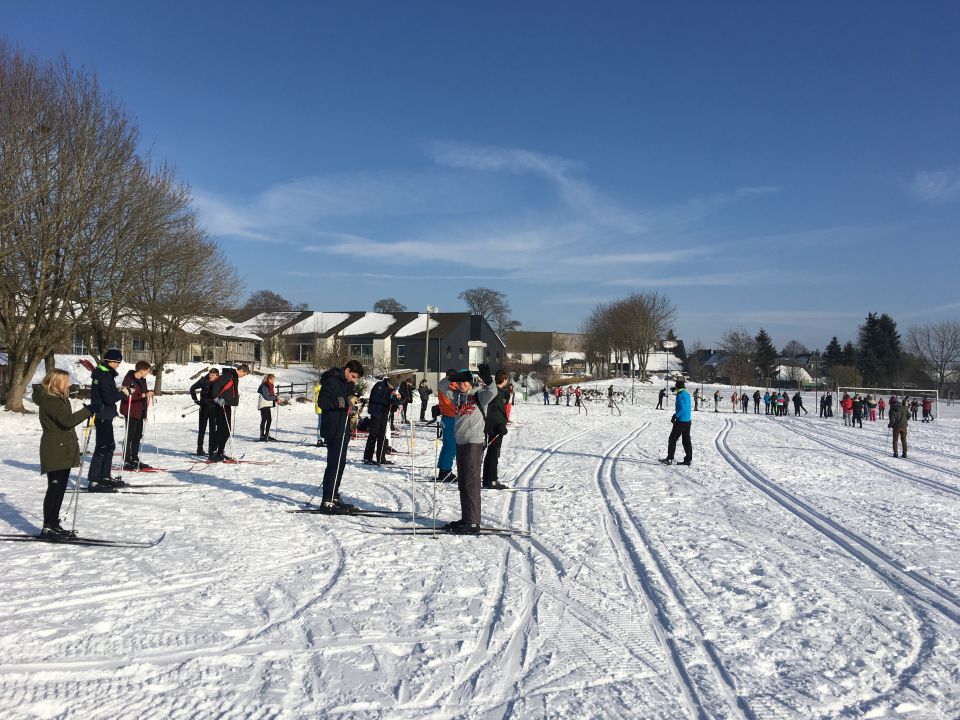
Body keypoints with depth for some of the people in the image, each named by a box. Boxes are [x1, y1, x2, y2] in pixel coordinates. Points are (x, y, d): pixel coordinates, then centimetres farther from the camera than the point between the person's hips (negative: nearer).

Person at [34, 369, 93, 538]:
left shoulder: (59, 398, 17)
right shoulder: (49, 400, -15)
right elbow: (68, 420, -25)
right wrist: (89, 410, -22)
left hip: (64, 451, 10)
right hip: (55, 452, -10)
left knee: (59, 489, 12)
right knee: (55, 489, -7)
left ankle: (54, 525, 19)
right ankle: (48, 528, -1)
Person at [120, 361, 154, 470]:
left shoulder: (142, 380, 12)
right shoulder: (129, 380, -16)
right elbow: (128, 396, -27)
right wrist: (144, 394, -30)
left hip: (140, 412, 9)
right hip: (131, 412, -9)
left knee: (138, 436, 13)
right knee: (129, 436, -5)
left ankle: (135, 460, 22)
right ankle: (126, 462, 0)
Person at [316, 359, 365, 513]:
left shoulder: (349, 384, 18)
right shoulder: (331, 381, -12)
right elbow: (322, 402, -24)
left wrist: (354, 414, 6)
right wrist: (346, 401, -27)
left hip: (344, 431, 10)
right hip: (333, 430, -10)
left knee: (340, 464, 13)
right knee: (334, 464, -10)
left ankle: (334, 497, 22)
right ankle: (327, 502, -7)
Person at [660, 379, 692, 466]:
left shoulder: (680, 396, -16)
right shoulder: (687, 394, 10)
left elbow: (682, 408, -25)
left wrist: (675, 416, -20)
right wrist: (675, 389, 30)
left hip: (680, 422, -9)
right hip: (687, 421, 9)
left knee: (672, 439, -3)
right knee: (686, 440, 12)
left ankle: (669, 459, -4)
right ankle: (688, 459, 13)